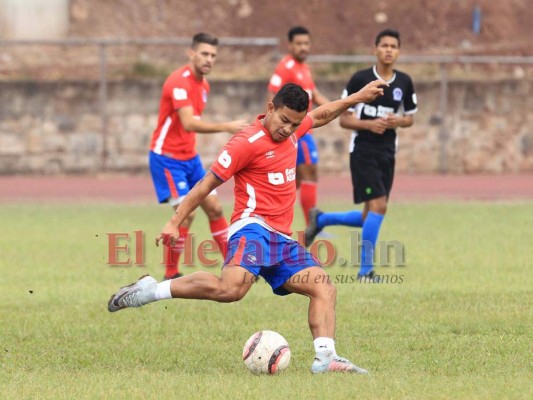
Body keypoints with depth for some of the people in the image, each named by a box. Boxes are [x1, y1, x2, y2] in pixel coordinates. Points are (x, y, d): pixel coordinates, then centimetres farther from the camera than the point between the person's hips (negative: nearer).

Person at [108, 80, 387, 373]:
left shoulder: (291, 131, 15)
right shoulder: (247, 142, -9)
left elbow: (320, 116, 38)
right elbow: (207, 184, -7)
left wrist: (357, 98, 40)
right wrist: (175, 223, -9)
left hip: (281, 239, 9)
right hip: (253, 228, -9)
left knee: (324, 289, -2)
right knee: (231, 288, -33)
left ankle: (325, 358, -11)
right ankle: (150, 290, -24)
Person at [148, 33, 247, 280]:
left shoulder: (203, 84, 8)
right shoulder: (179, 81, -21)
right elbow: (188, 123, -33)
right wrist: (225, 127, -39)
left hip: (189, 156, 9)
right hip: (167, 156, -9)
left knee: (214, 208, 7)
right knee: (186, 212, -16)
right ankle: (170, 275, -5)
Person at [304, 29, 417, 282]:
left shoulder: (404, 83, 4)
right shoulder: (360, 79, -8)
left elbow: (410, 118, 16)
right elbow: (344, 119, -4)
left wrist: (398, 121, -8)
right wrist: (369, 124, -22)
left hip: (388, 153, 6)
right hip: (363, 150, -6)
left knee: (370, 217, 7)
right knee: (378, 206, -17)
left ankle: (321, 220, 31)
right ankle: (366, 270, -8)